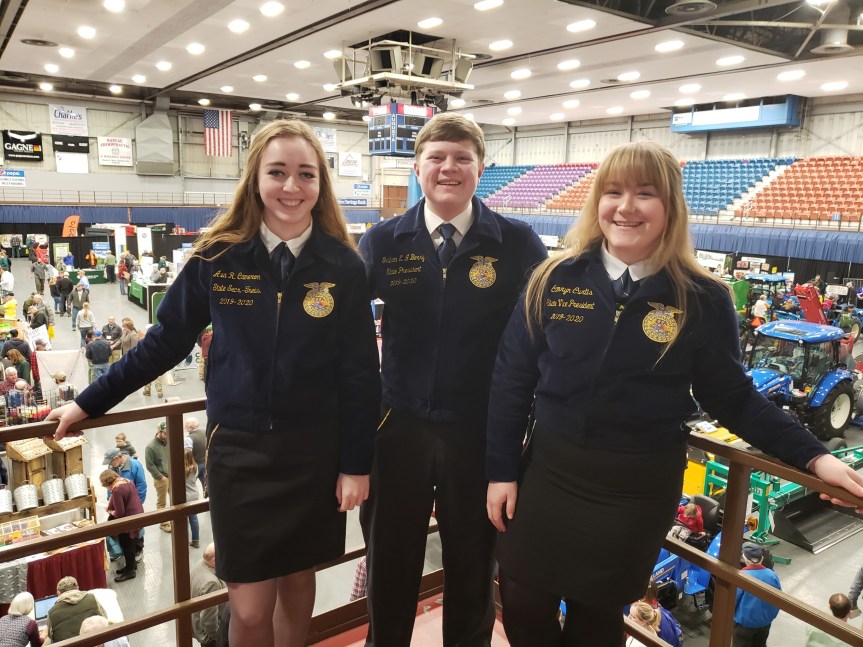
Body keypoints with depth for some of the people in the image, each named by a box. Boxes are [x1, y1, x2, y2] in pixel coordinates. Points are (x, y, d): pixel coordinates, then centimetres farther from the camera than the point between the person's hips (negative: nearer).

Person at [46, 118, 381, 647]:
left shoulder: (343, 265, -6)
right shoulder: (218, 257, -5)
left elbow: (360, 372, -3)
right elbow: (165, 343, 5)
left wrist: (357, 463, -3)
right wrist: (88, 404, 9)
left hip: (315, 452, 0)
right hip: (239, 450, 0)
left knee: (298, 582, 18)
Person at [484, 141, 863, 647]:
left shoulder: (702, 300, -8)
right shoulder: (556, 279, -7)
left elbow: (732, 396, 2)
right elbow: (512, 380, -3)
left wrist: (814, 456, -8)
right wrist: (501, 470, -2)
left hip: (637, 490, -1)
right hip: (547, 470, 1)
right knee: (522, 606, 13)